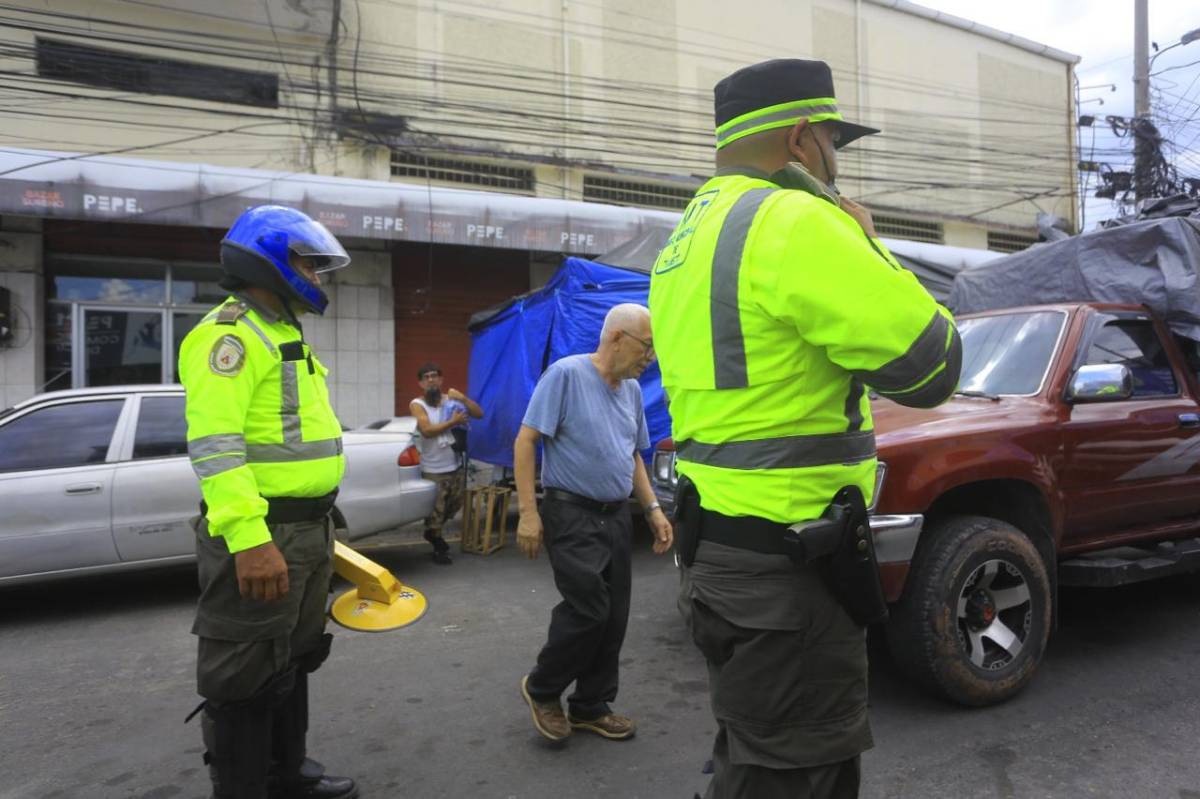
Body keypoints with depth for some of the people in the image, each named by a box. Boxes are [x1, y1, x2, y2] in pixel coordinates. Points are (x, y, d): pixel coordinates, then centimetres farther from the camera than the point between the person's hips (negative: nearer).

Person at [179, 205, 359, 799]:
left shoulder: (282, 335, 18)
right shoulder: (229, 332, -14)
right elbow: (214, 446, -24)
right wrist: (250, 541, -31)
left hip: (307, 531, 10)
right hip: (260, 537, -10)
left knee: (293, 661, 22)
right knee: (247, 679, 3)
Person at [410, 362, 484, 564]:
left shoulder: (451, 400, 4)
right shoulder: (417, 405, -7)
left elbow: (479, 414, -1)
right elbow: (427, 430, -21)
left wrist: (463, 398, -16)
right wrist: (453, 421, -19)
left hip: (456, 466, 5)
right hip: (433, 471, -5)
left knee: (455, 505, 19)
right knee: (435, 510, 1)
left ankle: (432, 533, 42)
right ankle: (439, 547, 23)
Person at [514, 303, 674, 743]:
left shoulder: (632, 389, 11)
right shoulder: (566, 373, -12)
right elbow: (525, 441, -13)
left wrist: (653, 508, 11)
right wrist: (528, 512, -18)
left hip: (617, 516, 8)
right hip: (572, 514, -7)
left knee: (614, 617, 9)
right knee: (589, 608, -11)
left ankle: (591, 706, 25)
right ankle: (542, 689, 14)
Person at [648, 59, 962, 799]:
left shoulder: (689, 239, 14)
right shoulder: (795, 220, -16)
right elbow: (932, 365, -14)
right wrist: (865, 242, 0)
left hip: (722, 550, 10)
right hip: (782, 570, -10)